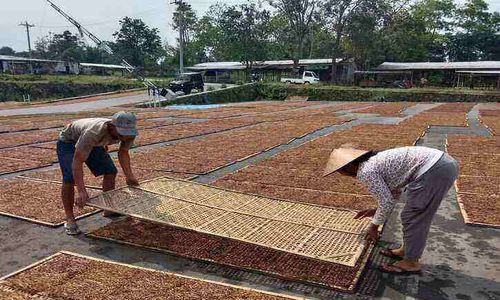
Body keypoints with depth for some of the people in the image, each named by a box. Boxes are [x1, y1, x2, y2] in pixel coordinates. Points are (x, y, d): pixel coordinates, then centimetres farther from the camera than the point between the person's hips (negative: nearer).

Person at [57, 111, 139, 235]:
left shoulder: (129, 133, -26)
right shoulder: (94, 132, -46)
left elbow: (123, 153, -7)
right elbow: (77, 161, -46)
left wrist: (129, 176, -14)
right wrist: (82, 191, -54)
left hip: (93, 143, 6)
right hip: (68, 141, -6)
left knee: (111, 171, -2)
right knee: (70, 178, -21)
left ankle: (109, 210, 15)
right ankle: (69, 219, -4)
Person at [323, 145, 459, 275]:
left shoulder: (365, 172, -10)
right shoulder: (374, 160, 18)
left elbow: (387, 201, -7)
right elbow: (394, 191, 25)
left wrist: (374, 226, 5)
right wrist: (375, 211, 26)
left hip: (433, 170, -10)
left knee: (412, 218, 5)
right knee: (416, 216, 21)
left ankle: (411, 262, 20)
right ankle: (406, 250, 36)